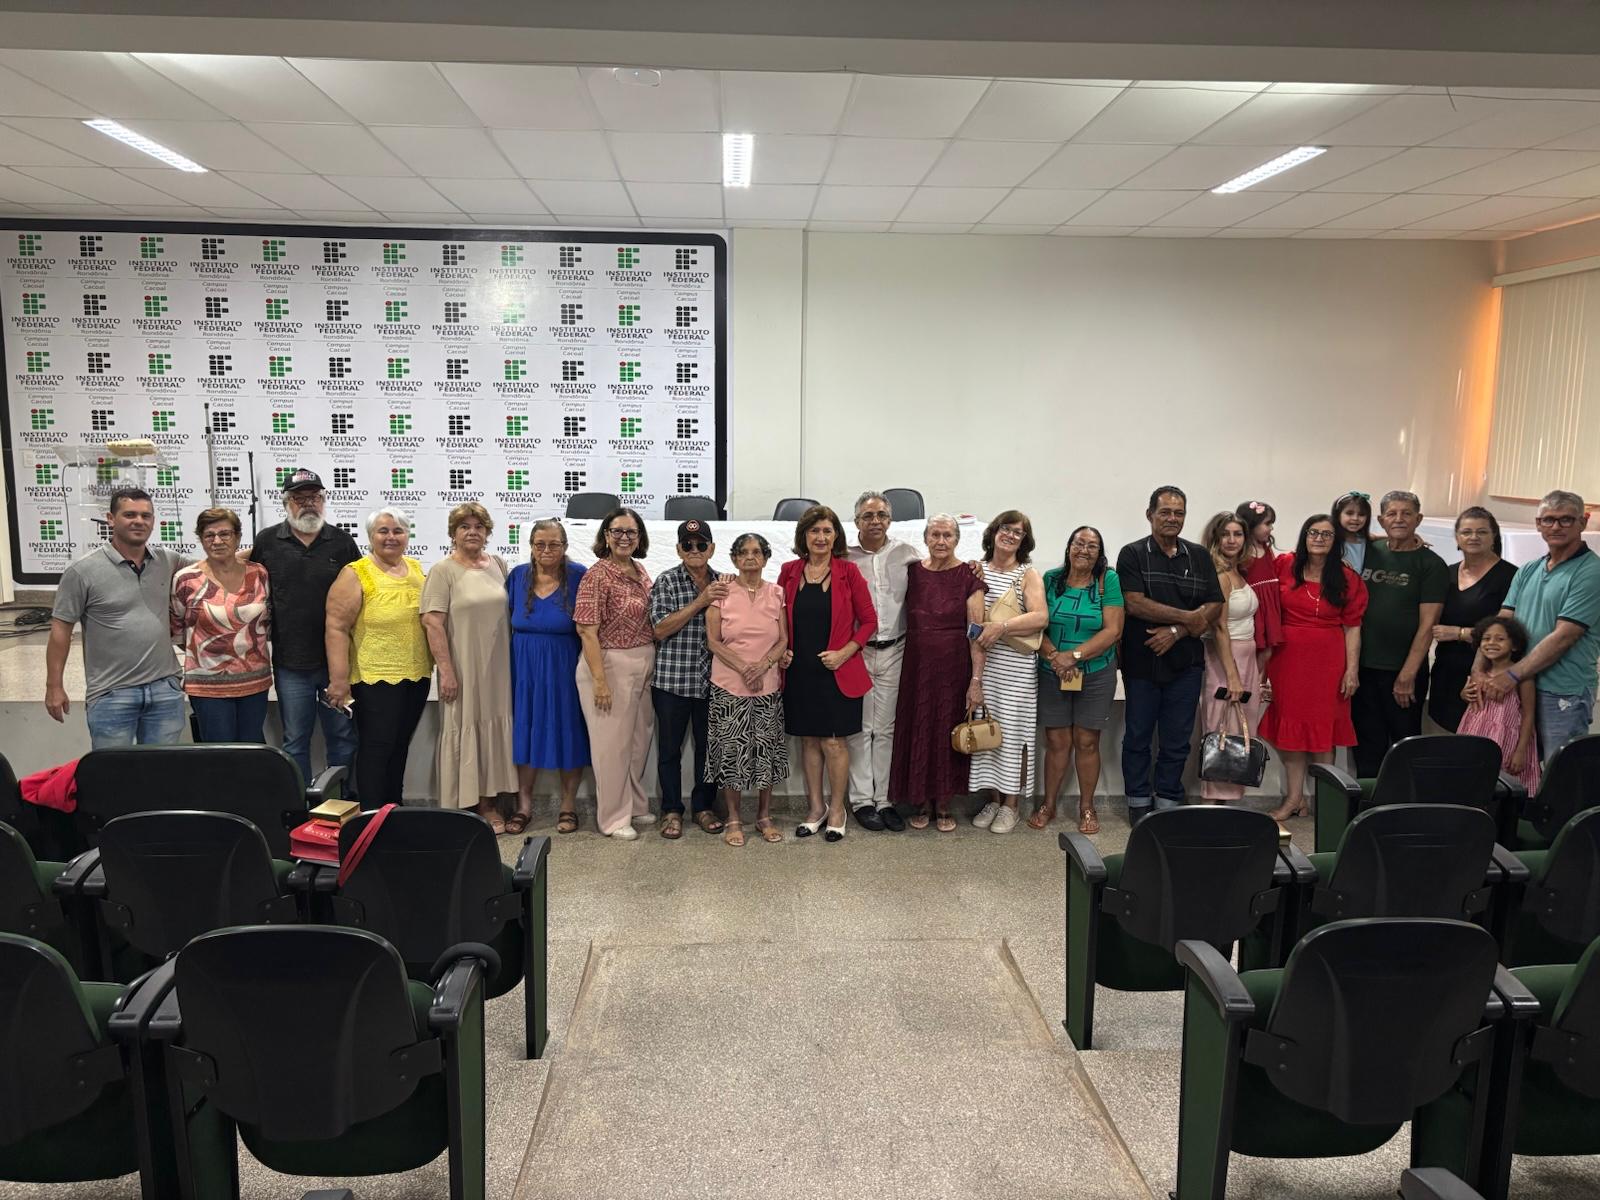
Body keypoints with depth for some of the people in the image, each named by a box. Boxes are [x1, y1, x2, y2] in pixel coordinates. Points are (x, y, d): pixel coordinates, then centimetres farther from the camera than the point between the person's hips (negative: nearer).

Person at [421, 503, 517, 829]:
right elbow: (433, 622, -12)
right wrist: (446, 669, -17)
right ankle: (461, 807, 12)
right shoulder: (443, 571, -6)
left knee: (493, 729, 10)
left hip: (497, 667, 5)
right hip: (463, 669, -5)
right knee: (463, 730, 2)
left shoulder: (497, 565, 9)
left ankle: (489, 803, 21)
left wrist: (515, 660, 12)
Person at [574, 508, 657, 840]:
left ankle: (634, 806, 32)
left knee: (639, 740, 16)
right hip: (611, 665, -7)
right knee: (612, 744, 2)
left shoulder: (640, 571, 8)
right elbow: (587, 630, -16)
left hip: (644, 666, 7)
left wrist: (652, 664, 11)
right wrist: (599, 679, -20)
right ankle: (613, 818, 15)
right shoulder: (597, 575, -13)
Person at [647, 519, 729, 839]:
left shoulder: (721, 583, 8)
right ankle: (672, 810, 20)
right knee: (670, 747, 7)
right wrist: (701, 601, -18)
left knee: (708, 746, 11)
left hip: (711, 680, 3)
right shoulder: (666, 581, -4)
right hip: (672, 679, -3)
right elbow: (660, 630, -14)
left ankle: (705, 807, 26)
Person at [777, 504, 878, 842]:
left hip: (837, 671, -3)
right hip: (799, 671, 3)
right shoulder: (789, 572, 3)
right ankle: (815, 807, 24)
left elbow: (869, 621, -3)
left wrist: (844, 653, -12)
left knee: (833, 741, -1)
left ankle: (837, 809, 16)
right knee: (808, 739, 10)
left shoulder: (848, 571, -5)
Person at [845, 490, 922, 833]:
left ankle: (884, 799, 16)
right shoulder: (844, 557, 0)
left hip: (894, 651, 2)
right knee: (859, 728, 4)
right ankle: (862, 799, 14)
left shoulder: (907, 554, 6)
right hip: (856, 651, -2)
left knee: (887, 729, 8)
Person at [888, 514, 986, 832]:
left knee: (948, 734, 7)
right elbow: (901, 618, 12)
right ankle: (921, 803, 23)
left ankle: (943, 806, 22)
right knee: (917, 731, 7)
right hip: (916, 665, 3)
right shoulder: (912, 572, 2)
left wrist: (976, 680, -15)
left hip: (953, 667, -2)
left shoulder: (968, 577, -7)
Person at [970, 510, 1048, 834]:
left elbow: (1040, 617, -13)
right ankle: (992, 798, 19)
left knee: (1013, 731, 1)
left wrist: (1002, 627, -22)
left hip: (1016, 665, -3)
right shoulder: (976, 571, 10)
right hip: (982, 661, 3)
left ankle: (1010, 804, 12)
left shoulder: (1028, 575, 1)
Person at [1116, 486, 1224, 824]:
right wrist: (1188, 617, -11)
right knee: (1138, 736, 6)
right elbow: (1135, 604, -13)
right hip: (1141, 662, -2)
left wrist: (1177, 631, -11)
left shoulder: (1199, 556, 10)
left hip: (1185, 663, 3)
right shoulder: (1133, 554, -1)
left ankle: (1168, 802, 19)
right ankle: (1139, 804, 18)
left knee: (1178, 739, 7)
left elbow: (1214, 606, 4)